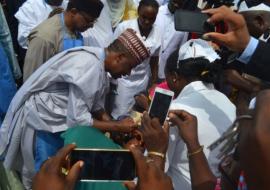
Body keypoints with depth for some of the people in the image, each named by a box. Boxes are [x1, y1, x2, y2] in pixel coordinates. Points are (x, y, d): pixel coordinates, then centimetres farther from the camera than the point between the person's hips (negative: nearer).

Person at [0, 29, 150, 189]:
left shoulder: (99, 62, -2)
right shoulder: (89, 66, -30)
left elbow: (95, 105, 6)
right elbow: (77, 120, -29)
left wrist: (112, 125, -8)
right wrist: (117, 127, -22)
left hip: (60, 117, 9)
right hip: (41, 121, -8)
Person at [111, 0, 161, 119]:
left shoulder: (157, 33, -3)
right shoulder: (124, 27, -13)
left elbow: (154, 60, 8)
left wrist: (154, 83, 11)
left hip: (142, 82, 3)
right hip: (123, 79, -3)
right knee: (120, 116, -2)